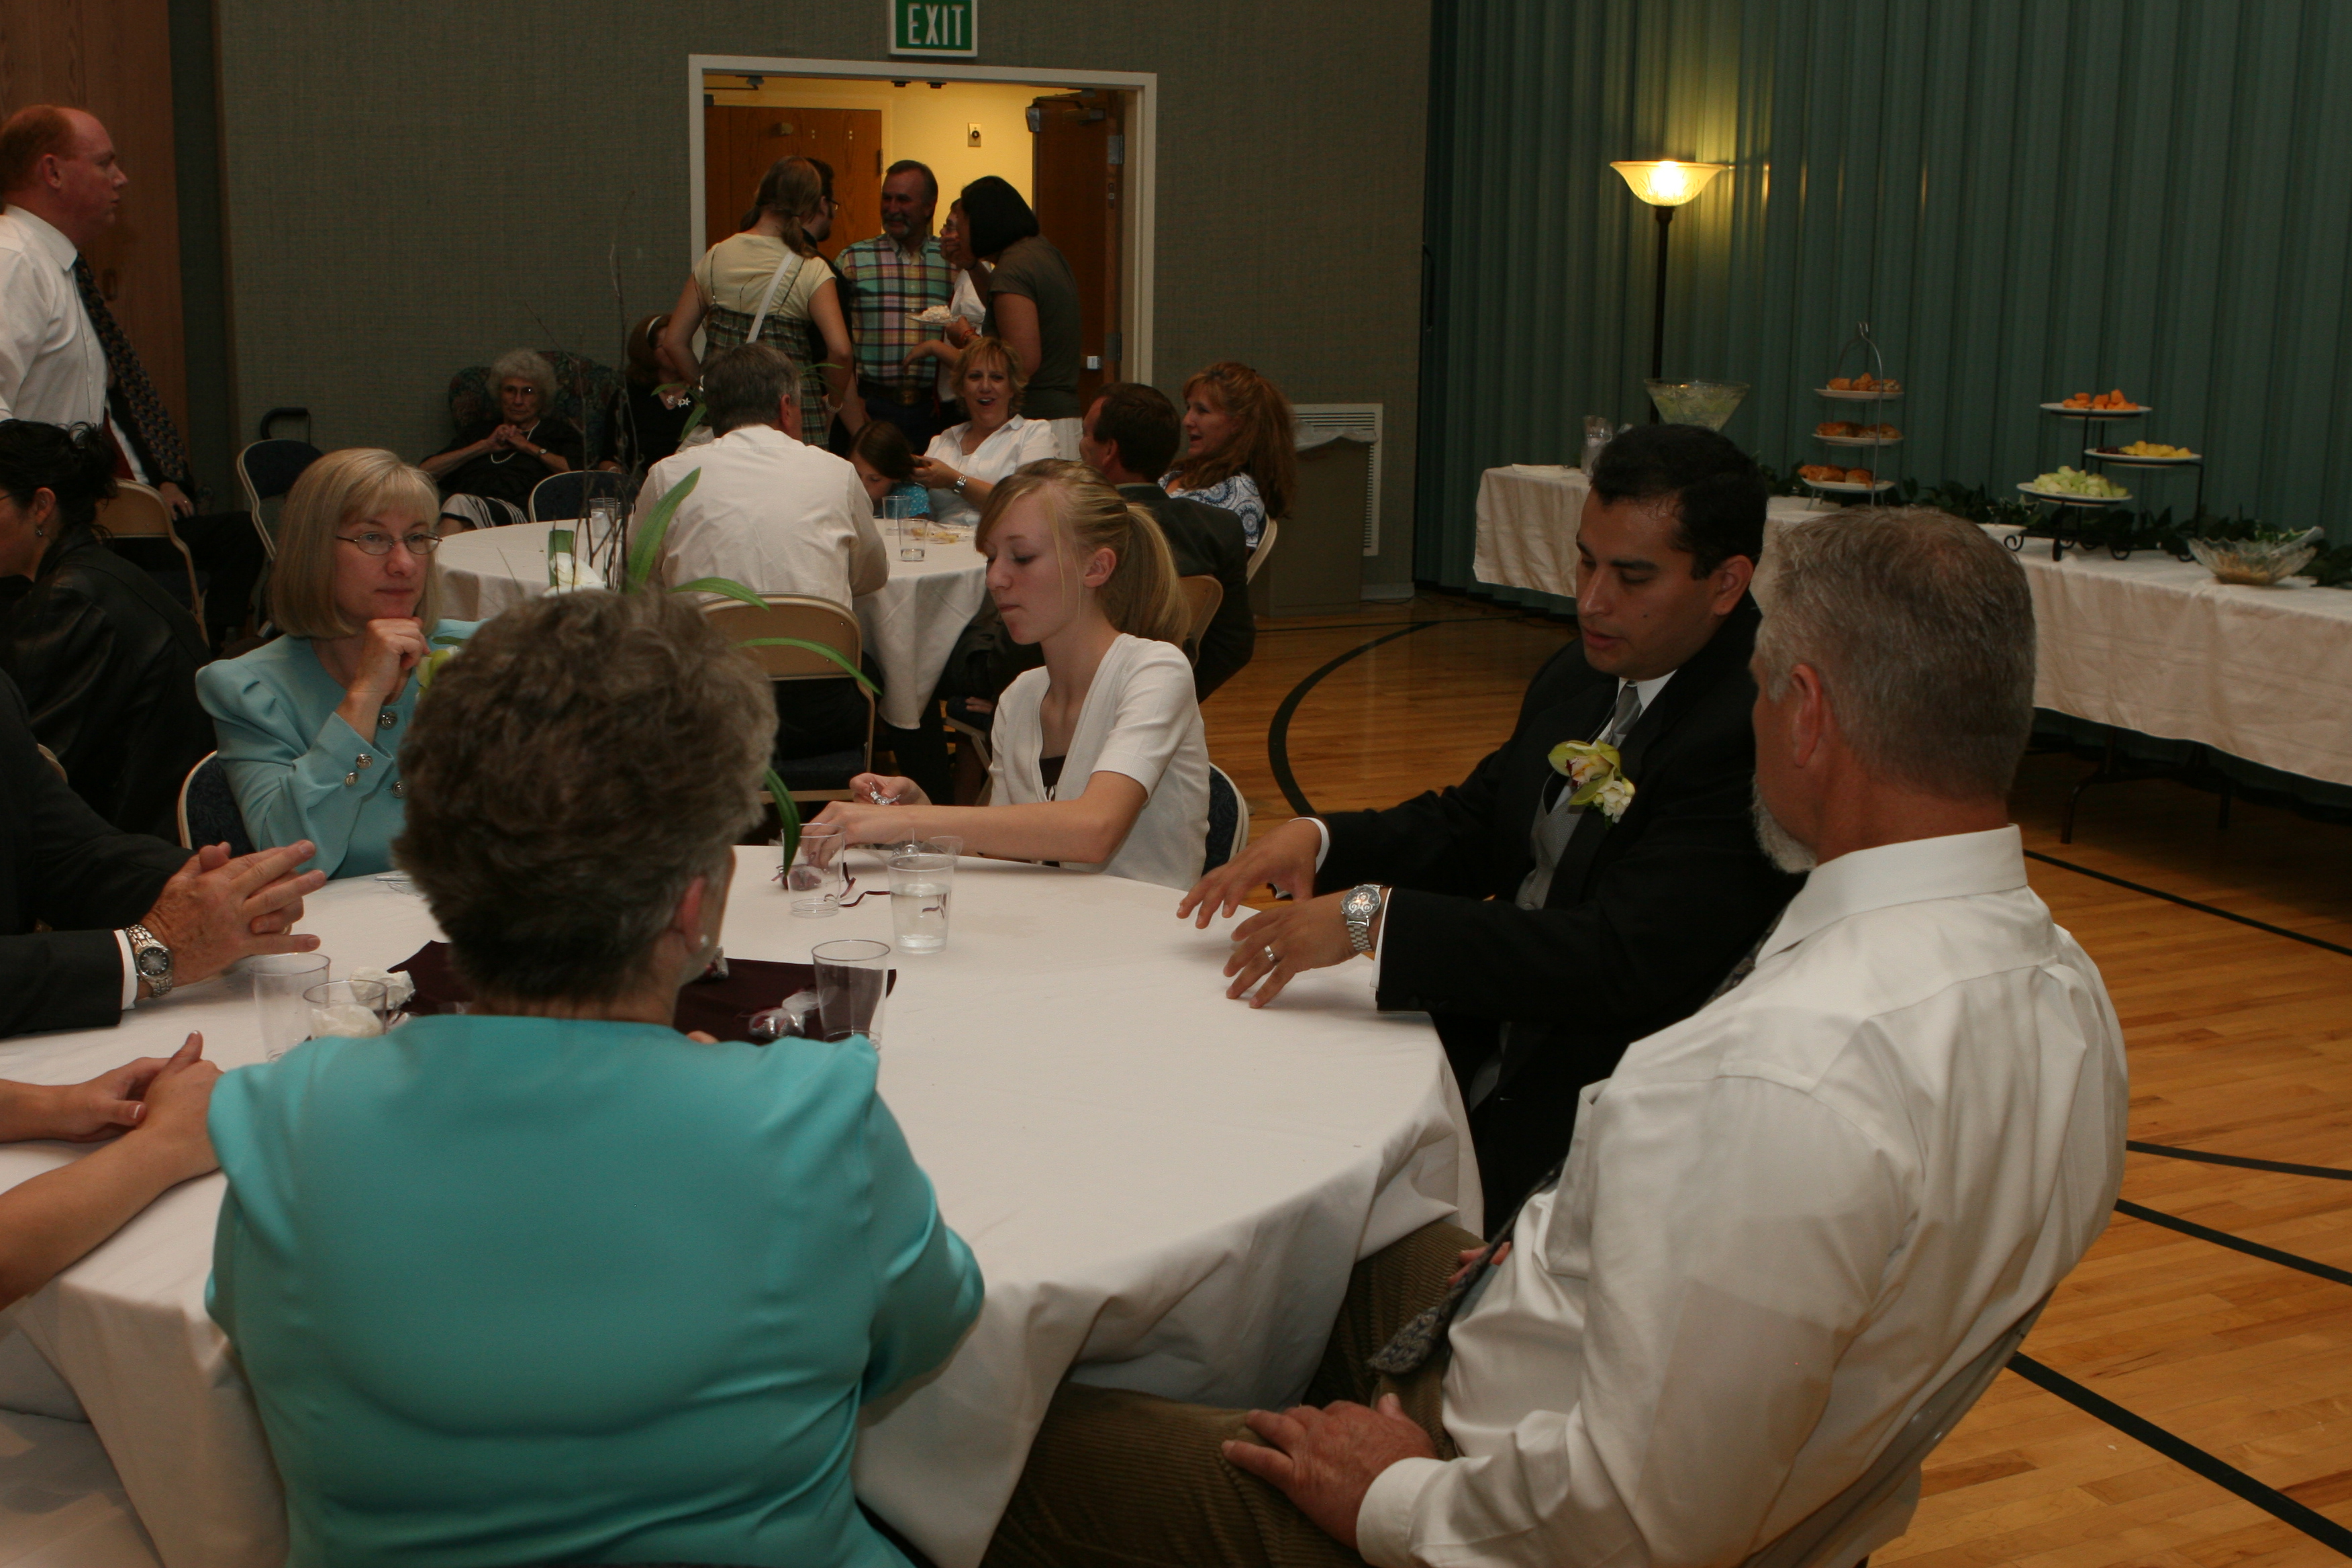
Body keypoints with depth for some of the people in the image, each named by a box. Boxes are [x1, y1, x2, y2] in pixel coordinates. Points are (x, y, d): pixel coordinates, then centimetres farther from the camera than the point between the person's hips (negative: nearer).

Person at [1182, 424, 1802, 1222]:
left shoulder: (1752, 733, -21)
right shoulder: (1584, 673, 6)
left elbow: (1624, 960, -28)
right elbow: (1471, 825, 17)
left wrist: (1371, 917, -28)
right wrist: (1317, 838, -4)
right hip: (1493, 1054, 8)